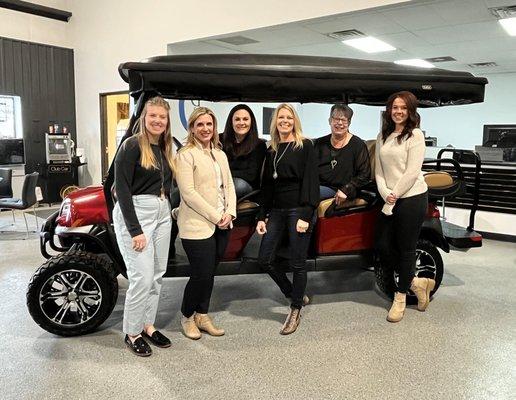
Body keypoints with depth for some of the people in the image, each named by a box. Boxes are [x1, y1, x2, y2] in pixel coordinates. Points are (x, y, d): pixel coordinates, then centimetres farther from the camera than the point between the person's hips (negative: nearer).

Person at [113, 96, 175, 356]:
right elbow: (122, 189, -15)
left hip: (162, 214, 8)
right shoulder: (132, 146, -10)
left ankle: (147, 325, 26)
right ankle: (132, 333, 12)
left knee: (157, 275, 11)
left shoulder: (165, 149, 13)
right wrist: (135, 230, -19)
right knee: (142, 277, -7)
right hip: (135, 214, -7)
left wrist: (168, 211, 4)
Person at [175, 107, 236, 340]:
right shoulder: (186, 155, -6)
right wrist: (215, 217, -15)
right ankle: (187, 316, 20)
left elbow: (229, 185, 14)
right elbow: (188, 193, -14)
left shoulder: (220, 155, 16)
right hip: (197, 226, -6)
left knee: (209, 272, 12)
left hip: (222, 225, 7)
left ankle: (202, 315, 28)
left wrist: (230, 213, -2)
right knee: (201, 274, -3)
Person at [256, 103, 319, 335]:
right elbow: (267, 186, 14)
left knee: (297, 263, 1)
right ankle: (296, 294, 27)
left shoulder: (305, 146, -3)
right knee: (265, 260, 5)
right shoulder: (271, 151, 14)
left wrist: (306, 215, -17)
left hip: (298, 210, -6)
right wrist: (262, 217, 10)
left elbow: (310, 181, -9)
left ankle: (295, 311, 20)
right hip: (276, 210, 6)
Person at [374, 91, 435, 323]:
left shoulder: (415, 135, -7)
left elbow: (412, 172, -14)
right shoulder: (383, 136, 11)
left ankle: (400, 299, 20)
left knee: (406, 249, 4)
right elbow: (379, 170, 7)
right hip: (389, 201, 6)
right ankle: (416, 282, 28)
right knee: (384, 247, 7)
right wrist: (386, 194, -7)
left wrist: (395, 196, -12)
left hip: (412, 198, -6)